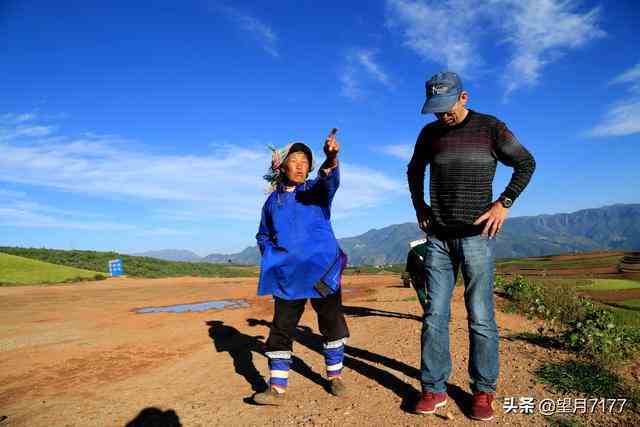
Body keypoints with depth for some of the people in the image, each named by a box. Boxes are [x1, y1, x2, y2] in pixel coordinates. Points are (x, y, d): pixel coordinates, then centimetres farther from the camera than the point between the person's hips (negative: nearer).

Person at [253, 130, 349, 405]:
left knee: (331, 323, 6)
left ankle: (335, 376, 25)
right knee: (281, 328, 1)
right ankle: (277, 388, 9)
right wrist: (270, 256, 4)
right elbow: (263, 235, 23)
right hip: (287, 275, 2)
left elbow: (330, 181, -22)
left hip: (322, 270, -1)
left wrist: (331, 160, -43)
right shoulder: (273, 200, 11)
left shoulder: (317, 190, 4)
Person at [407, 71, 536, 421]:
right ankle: (434, 389, 11)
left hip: (476, 235, -3)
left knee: (480, 317, 0)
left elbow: (526, 163, 6)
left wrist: (504, 203, -4)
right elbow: (414, 170, 24)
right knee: (434, 315, 2)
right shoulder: (429, 133, 9)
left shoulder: (491, 128, -1)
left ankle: (483, 392, 13)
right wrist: (418, 204, 13)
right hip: (438, 237, 3)